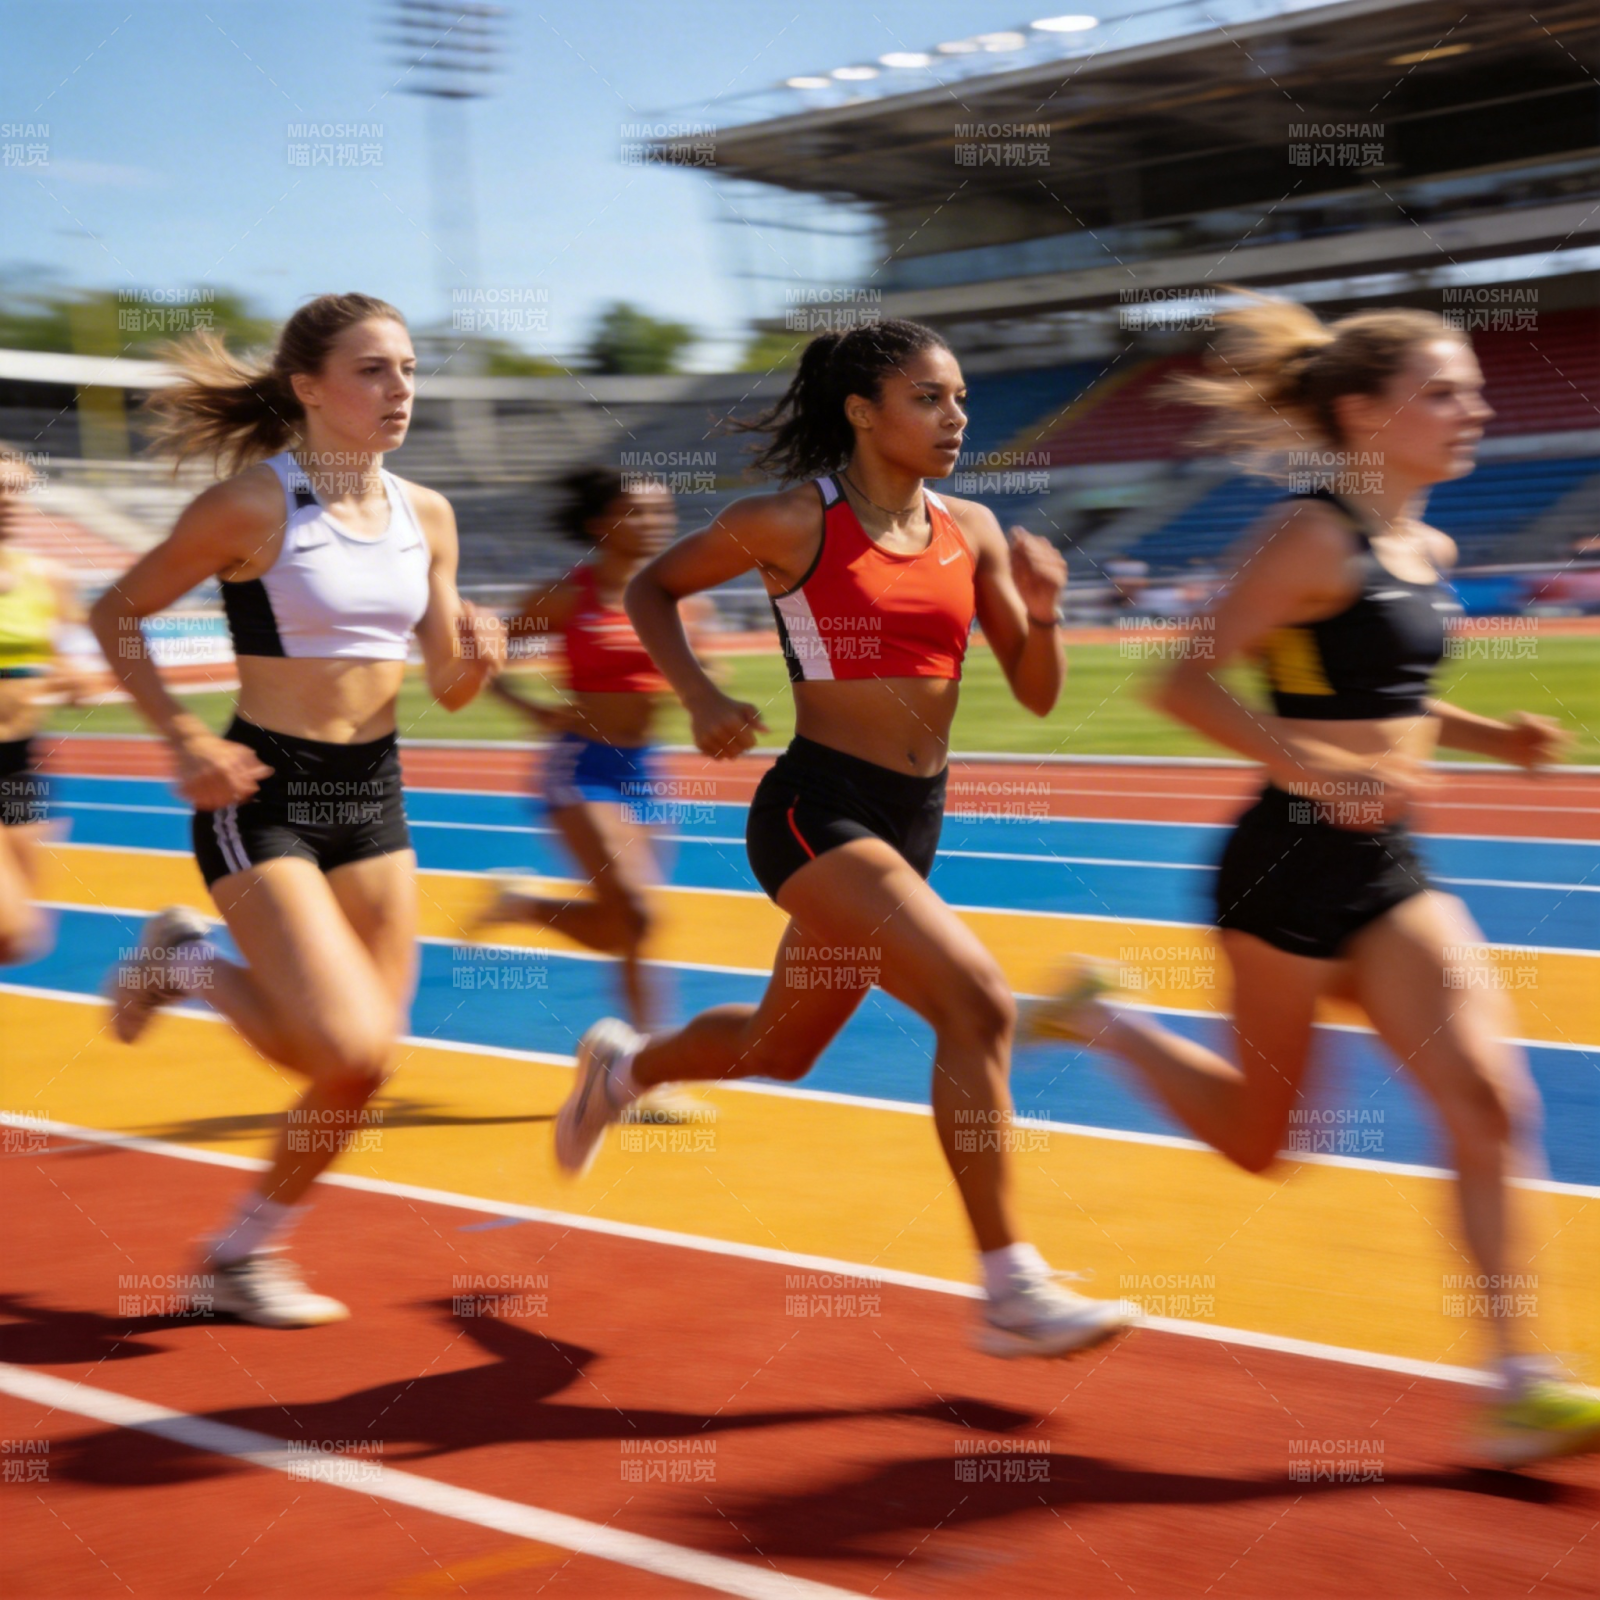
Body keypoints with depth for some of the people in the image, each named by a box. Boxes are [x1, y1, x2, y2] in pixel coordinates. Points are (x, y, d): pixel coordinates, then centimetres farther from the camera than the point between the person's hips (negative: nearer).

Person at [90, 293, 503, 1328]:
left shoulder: (426, 514, 5)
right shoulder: (252, 505, -12)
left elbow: (448, 688, 11)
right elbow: (116, 615, -3)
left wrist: (477, 657, -12)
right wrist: (184, 736, -14)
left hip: (373, 794, 6)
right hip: (263, 796, -6)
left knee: (361, 1072, 6)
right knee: (350, 1047, -17)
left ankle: (250, 1249, 26)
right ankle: (187, 962, 11)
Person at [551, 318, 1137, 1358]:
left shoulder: (970, 531, 7)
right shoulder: (794, 523, -8)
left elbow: (1037, 694, 9)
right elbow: (652, 588, 6)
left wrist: (1042, 611, -10)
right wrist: (703, 701, -8)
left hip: (913, 821, 7)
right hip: (818, 811, -7)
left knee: (781, 1048, 21)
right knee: (979, 1004, -22)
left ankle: (624, 1066, 52)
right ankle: (1013, 1292, -14)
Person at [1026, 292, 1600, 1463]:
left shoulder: (1429, 551, 11)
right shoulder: (1313, 536, -14)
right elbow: (1189, 683, -18)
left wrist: (1496, 739, 8)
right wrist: (1314, 769, -28)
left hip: (1388, 871, 7)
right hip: (1295, 864, -7)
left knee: (1493, 1104, -6)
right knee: (1260, 1137, 9)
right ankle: (1100, 1018, 33)